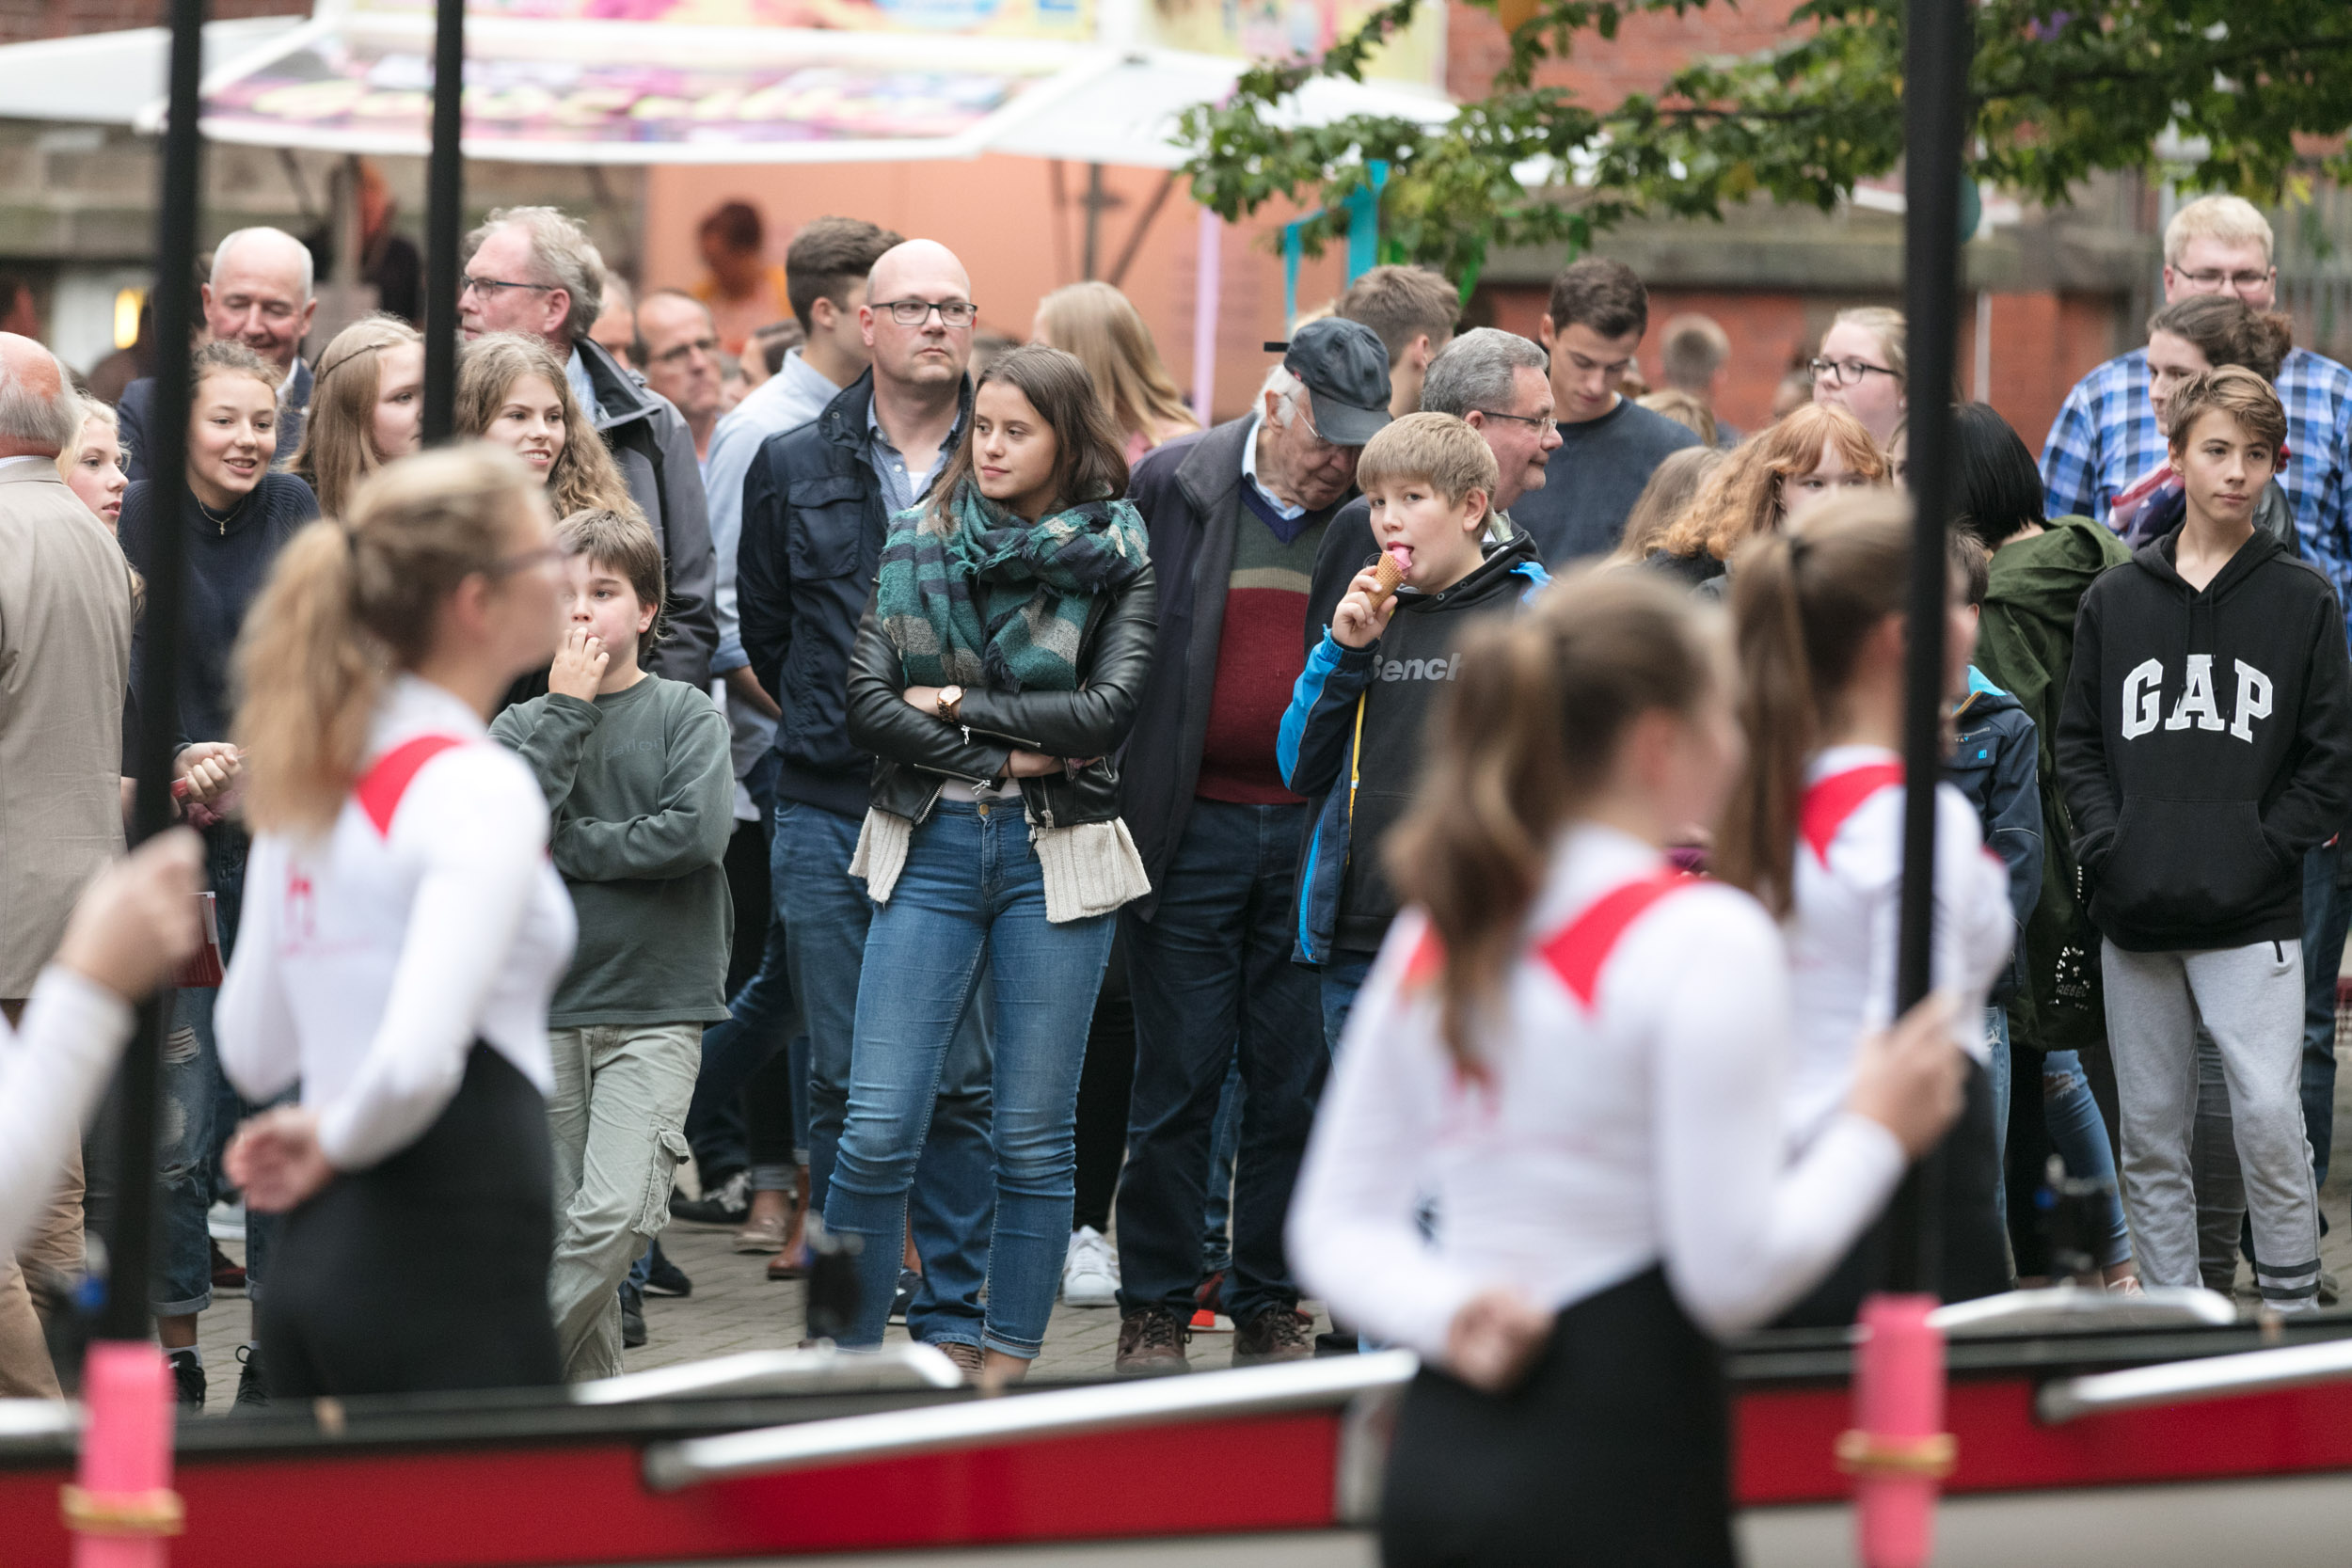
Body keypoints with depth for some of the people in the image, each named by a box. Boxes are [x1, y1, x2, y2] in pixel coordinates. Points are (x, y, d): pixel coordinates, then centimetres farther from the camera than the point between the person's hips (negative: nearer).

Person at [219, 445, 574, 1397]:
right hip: (452, 1264, -9)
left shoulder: (312, 775, 12)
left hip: (313, 1256, 9)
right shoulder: (482, 791, -13)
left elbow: (251, 1053, 18)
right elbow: (416, 1062, -23)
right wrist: (335, 1145, -4)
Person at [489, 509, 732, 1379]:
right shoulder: (522, 726, 7)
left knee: (616, 1214, -17)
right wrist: (565, 708, -8)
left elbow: (696, 831, -13)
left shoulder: (683, 713, 2)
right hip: (548, 1005, 3)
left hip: (656, 1006, -3)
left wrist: (564, 847, -8)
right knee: (566, 1224, 5)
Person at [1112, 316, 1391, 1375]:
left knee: (1297, 1083, 5)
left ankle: (1270, 1310, 16)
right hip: (1193, 830, -1)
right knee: (1178, 1079, 3)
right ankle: (1154, 1313, 13)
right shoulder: (1173, 485, 1)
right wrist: (1117, 789, 1)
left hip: (1318, 838, 1)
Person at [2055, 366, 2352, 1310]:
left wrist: (2262, 848, -9)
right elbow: (2077, 739, 10)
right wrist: (2105, 842, -4)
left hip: (2252, 921, -3)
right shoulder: (2114, 600, 9)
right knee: (2150, 1135, 8)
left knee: (2270, 1119, -12)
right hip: (2135, 920, 3)